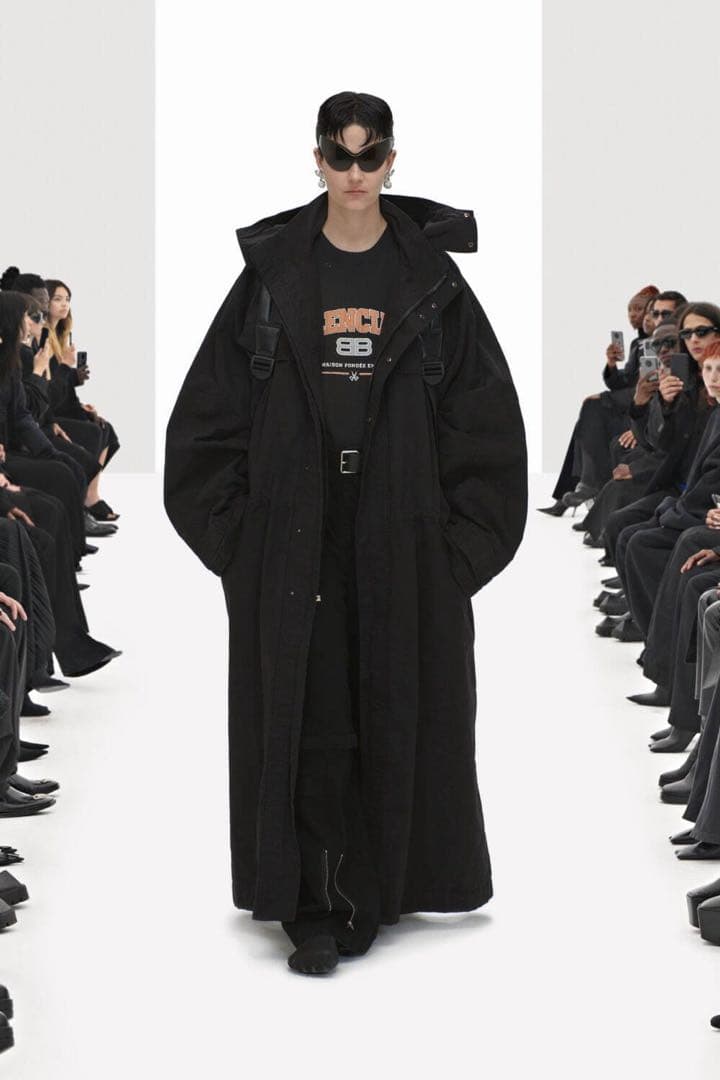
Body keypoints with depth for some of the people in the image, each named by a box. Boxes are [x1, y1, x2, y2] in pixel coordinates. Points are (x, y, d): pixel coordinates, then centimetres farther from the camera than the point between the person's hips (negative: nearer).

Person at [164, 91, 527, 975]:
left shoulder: (431, 276, 2)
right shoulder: (274, 271, 2)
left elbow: (483, 415, 3)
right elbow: (212, 412, 4)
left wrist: (458, 540, -3)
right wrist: (238, 535, -2)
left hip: (401, 535, 1)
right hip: (294, 533, 0)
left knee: (396, 715, 5)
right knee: (305, 719, -1)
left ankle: (377, 890, 19)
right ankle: (314, 910, 6)